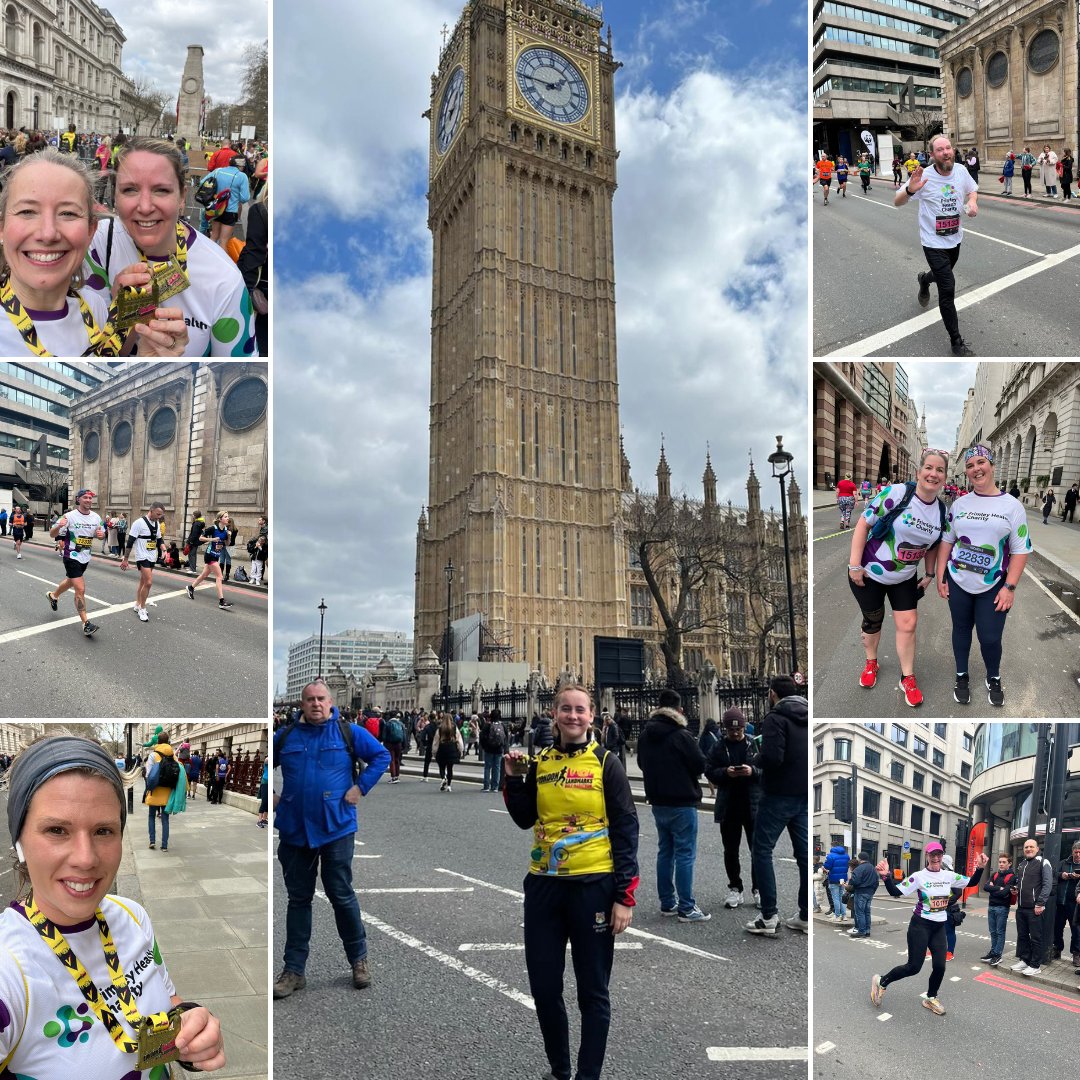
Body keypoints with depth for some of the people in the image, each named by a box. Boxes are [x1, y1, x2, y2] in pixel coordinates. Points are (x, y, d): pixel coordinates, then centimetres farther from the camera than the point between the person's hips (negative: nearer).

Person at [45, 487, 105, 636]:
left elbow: (101, 534, 13)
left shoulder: (96, 517, 0)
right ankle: (86, 624, -11)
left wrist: (101, 534, -12)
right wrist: (59, 526, -36)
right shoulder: (70, 516, -17)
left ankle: (53, 595, 59)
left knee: (71, 581, 29)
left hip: (85, 557, 7)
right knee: (80, 589, -14)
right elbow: (52, 534, -14)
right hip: (71, 556, -7)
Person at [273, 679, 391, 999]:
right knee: (298, 899, 10)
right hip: (294, 830, 3)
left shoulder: (349, 732, -2)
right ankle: (294, 970, 19)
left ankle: (359, 959, 23)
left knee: (341, 895, 4)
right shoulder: (285, 736, 5)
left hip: (336, 828, -2)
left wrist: (360, 787, -7)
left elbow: (381, 756, 0)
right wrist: (271, 797, 7)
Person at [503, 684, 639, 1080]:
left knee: (592, 991, 8)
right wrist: (515, 780, -3)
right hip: (544, 884, 4)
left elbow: (626, 831, -6)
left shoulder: (605, 763, -5)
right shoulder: (540, 762, 6)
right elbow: (525, 820, 12)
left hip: (593, 885, -4)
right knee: (543, 987, 11)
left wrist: (625, 895, -11)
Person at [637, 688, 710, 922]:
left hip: (658, 803, 7)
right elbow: (700, 765, -13)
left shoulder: (644, 735, 4)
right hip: (682, 804, -7)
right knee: (685, 855, -2)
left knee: (665, 852, 14)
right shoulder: (681, 735, -18)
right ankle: (686, 908, 0)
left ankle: (667, 903, 20)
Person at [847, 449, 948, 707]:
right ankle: (871, 663, 37)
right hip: (870, 573, -4)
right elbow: (863, 524, -20)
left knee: (907, 624, 2)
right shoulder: (897, 493, -22)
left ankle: (907, 679, 18)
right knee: (873, 621, 11)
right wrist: (854, 565, -20)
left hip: (905, 578, 4)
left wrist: (929, 574, 9)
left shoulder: (942, 510, -3)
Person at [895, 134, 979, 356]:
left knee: (944, 276, 28)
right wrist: (910, 190, -37)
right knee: (948, 289, -11)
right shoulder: (925, 177, -19)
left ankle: (925, 279, 67)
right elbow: (898, 202, -15)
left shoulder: (961, 170, -6)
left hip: (955, 238, 6)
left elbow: (972, 189, 14)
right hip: (934, 243, -6)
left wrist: (973, 201, -10)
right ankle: (956, 342, -1)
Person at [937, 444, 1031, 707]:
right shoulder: (960, 503, 4)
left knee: (990, 638, 1)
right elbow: (947, 540, 10)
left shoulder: (1012, 505, -5)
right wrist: (940, 576, 4)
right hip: (957, 582, 2)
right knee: (961, 629, 13)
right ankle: (961, 676, 31)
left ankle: (993, 679, 27)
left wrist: (1010, 587, -12)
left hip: (992, 586, -2)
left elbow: (1021, 549, -5)